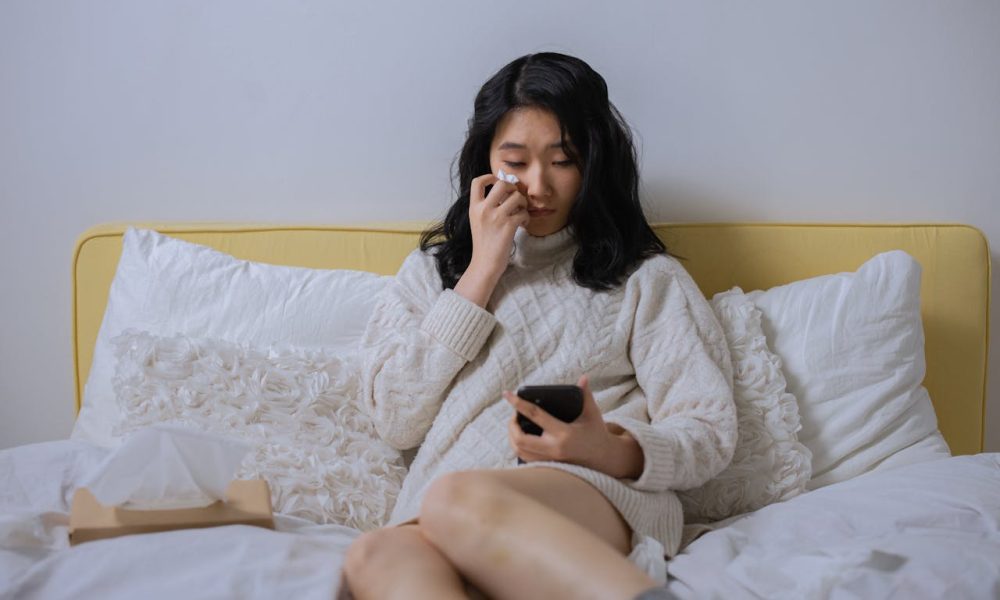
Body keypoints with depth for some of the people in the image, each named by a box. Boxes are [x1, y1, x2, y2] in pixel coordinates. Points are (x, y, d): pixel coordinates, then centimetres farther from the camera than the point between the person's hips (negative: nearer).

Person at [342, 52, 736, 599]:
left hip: (602, 495, -2)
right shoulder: (433, 270, 26)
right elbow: (394, 420, 10)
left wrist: (612, 449, -15)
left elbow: (708, 434, 9)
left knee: (457, 499, -39)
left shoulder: (644, 276, 20)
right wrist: (482, 274, 9)